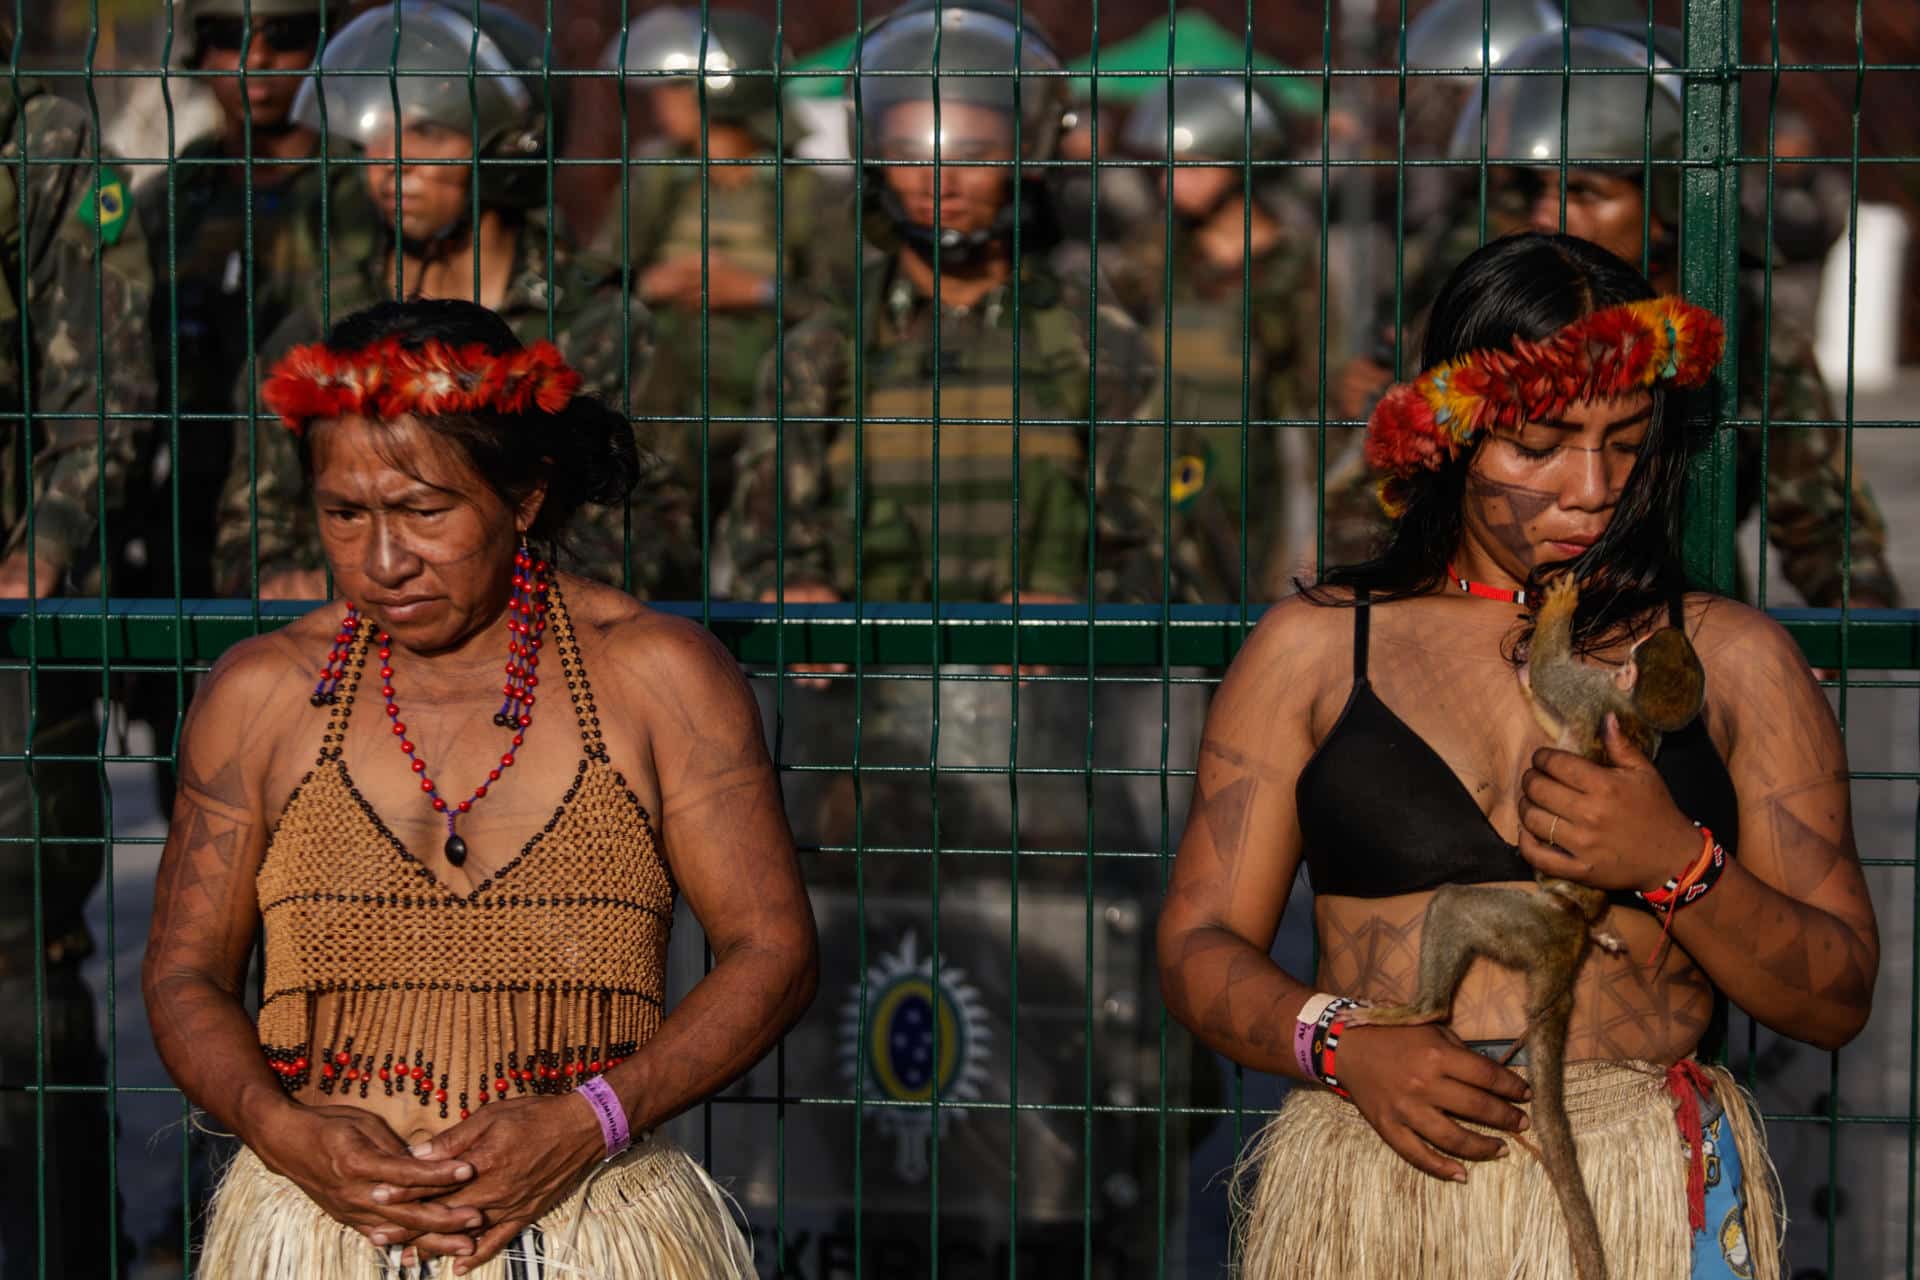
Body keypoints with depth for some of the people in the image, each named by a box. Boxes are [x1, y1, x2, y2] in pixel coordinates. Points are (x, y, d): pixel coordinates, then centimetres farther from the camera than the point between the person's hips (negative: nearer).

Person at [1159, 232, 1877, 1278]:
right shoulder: (1313, 648, 8)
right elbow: (1200, 947, 5)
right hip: (1374, 1184, 0)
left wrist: (1677, 865, -13)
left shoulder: (1732, 660, 8)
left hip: (1651, 1193, 0)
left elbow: (1837, 1000, 5)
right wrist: (1340, 1045, -14)